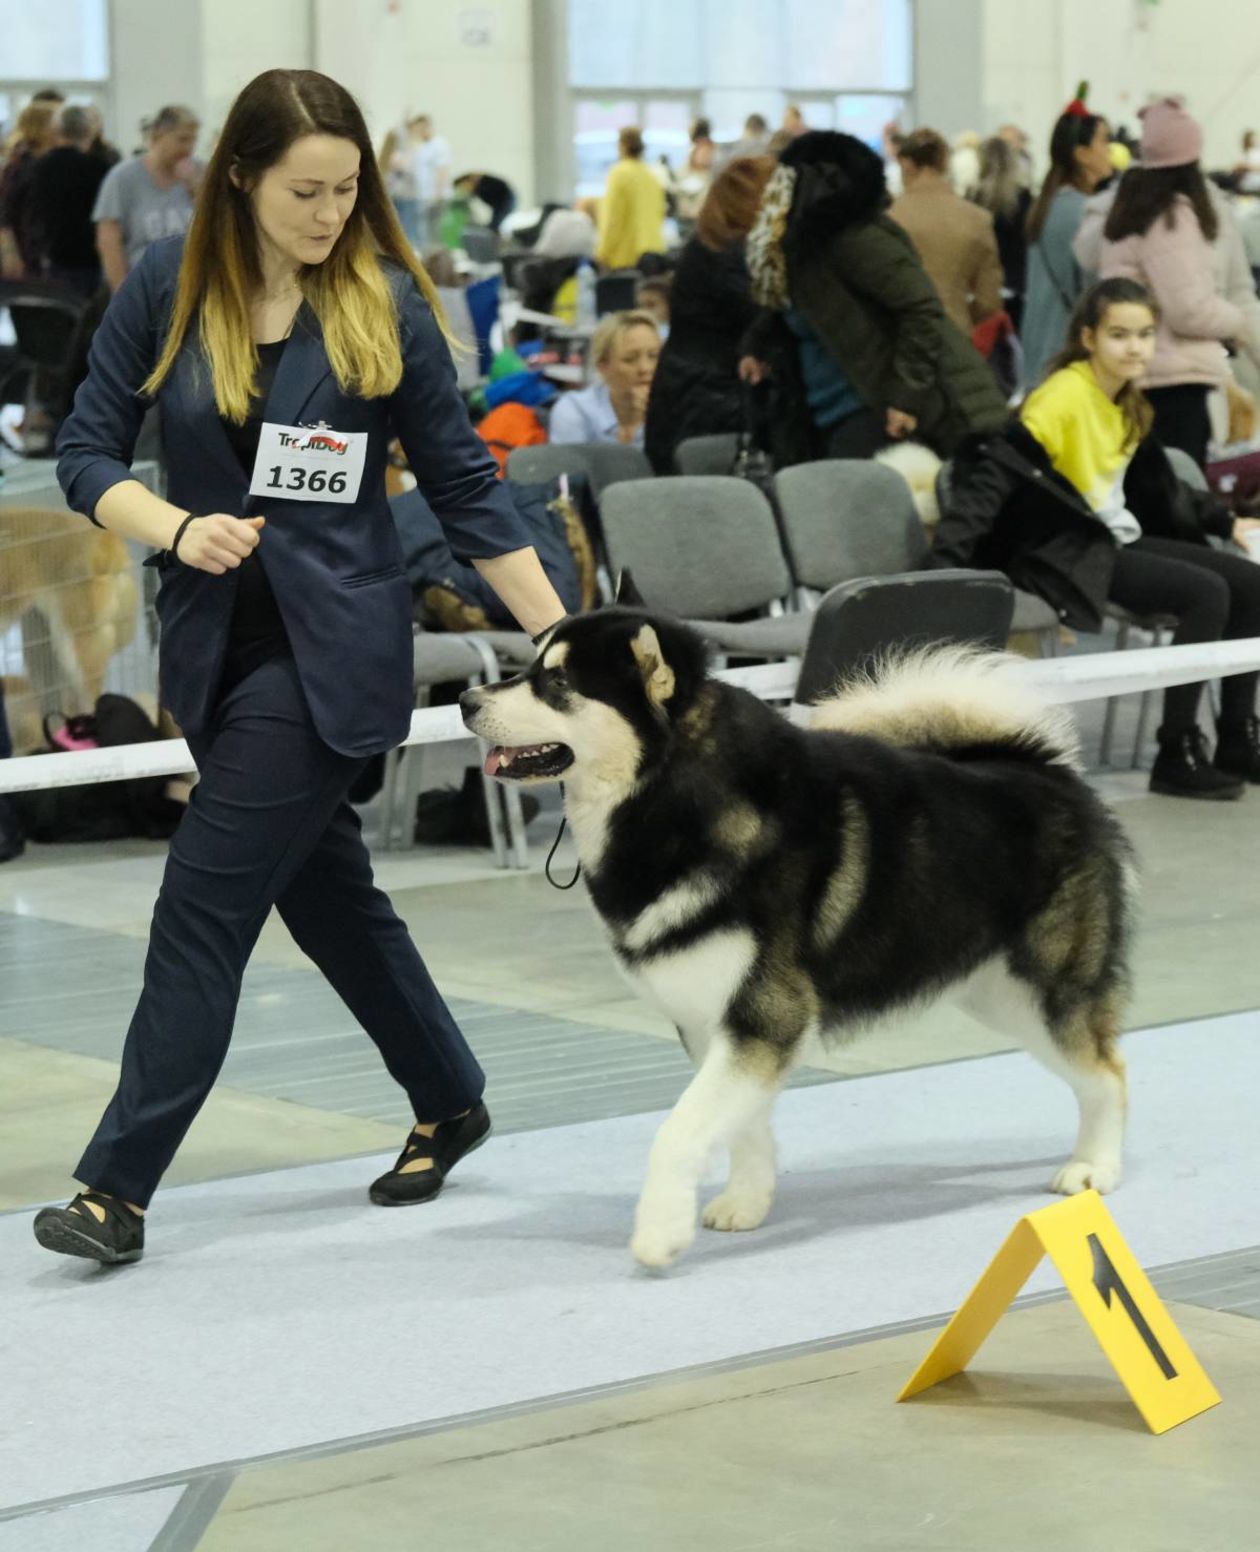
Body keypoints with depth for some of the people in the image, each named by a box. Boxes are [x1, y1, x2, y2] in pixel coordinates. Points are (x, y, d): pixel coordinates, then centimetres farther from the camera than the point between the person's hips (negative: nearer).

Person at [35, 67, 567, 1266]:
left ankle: (117, 1186, -4)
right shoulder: (169, 286, -2)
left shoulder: (386, 304, -6)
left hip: (332, 645, -4)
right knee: (325, 889, 17)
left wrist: (563, 638, -2)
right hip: (213, 639, 4)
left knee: (205, 904, -8)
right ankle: (447, 1104, 37)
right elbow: (87, 452, 0)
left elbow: (464, 490, 0)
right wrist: (177, 529, -19)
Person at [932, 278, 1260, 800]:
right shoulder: (1063, 397, -18)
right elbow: (993, 477, -24)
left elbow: (1160, 489, 25)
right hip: (1063, 552, -9)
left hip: (1118, 539, 9)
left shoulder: (1129, 405, 9)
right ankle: (1176, 757, -17)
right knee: (1207, 594, -23)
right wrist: (947, 561, -33)